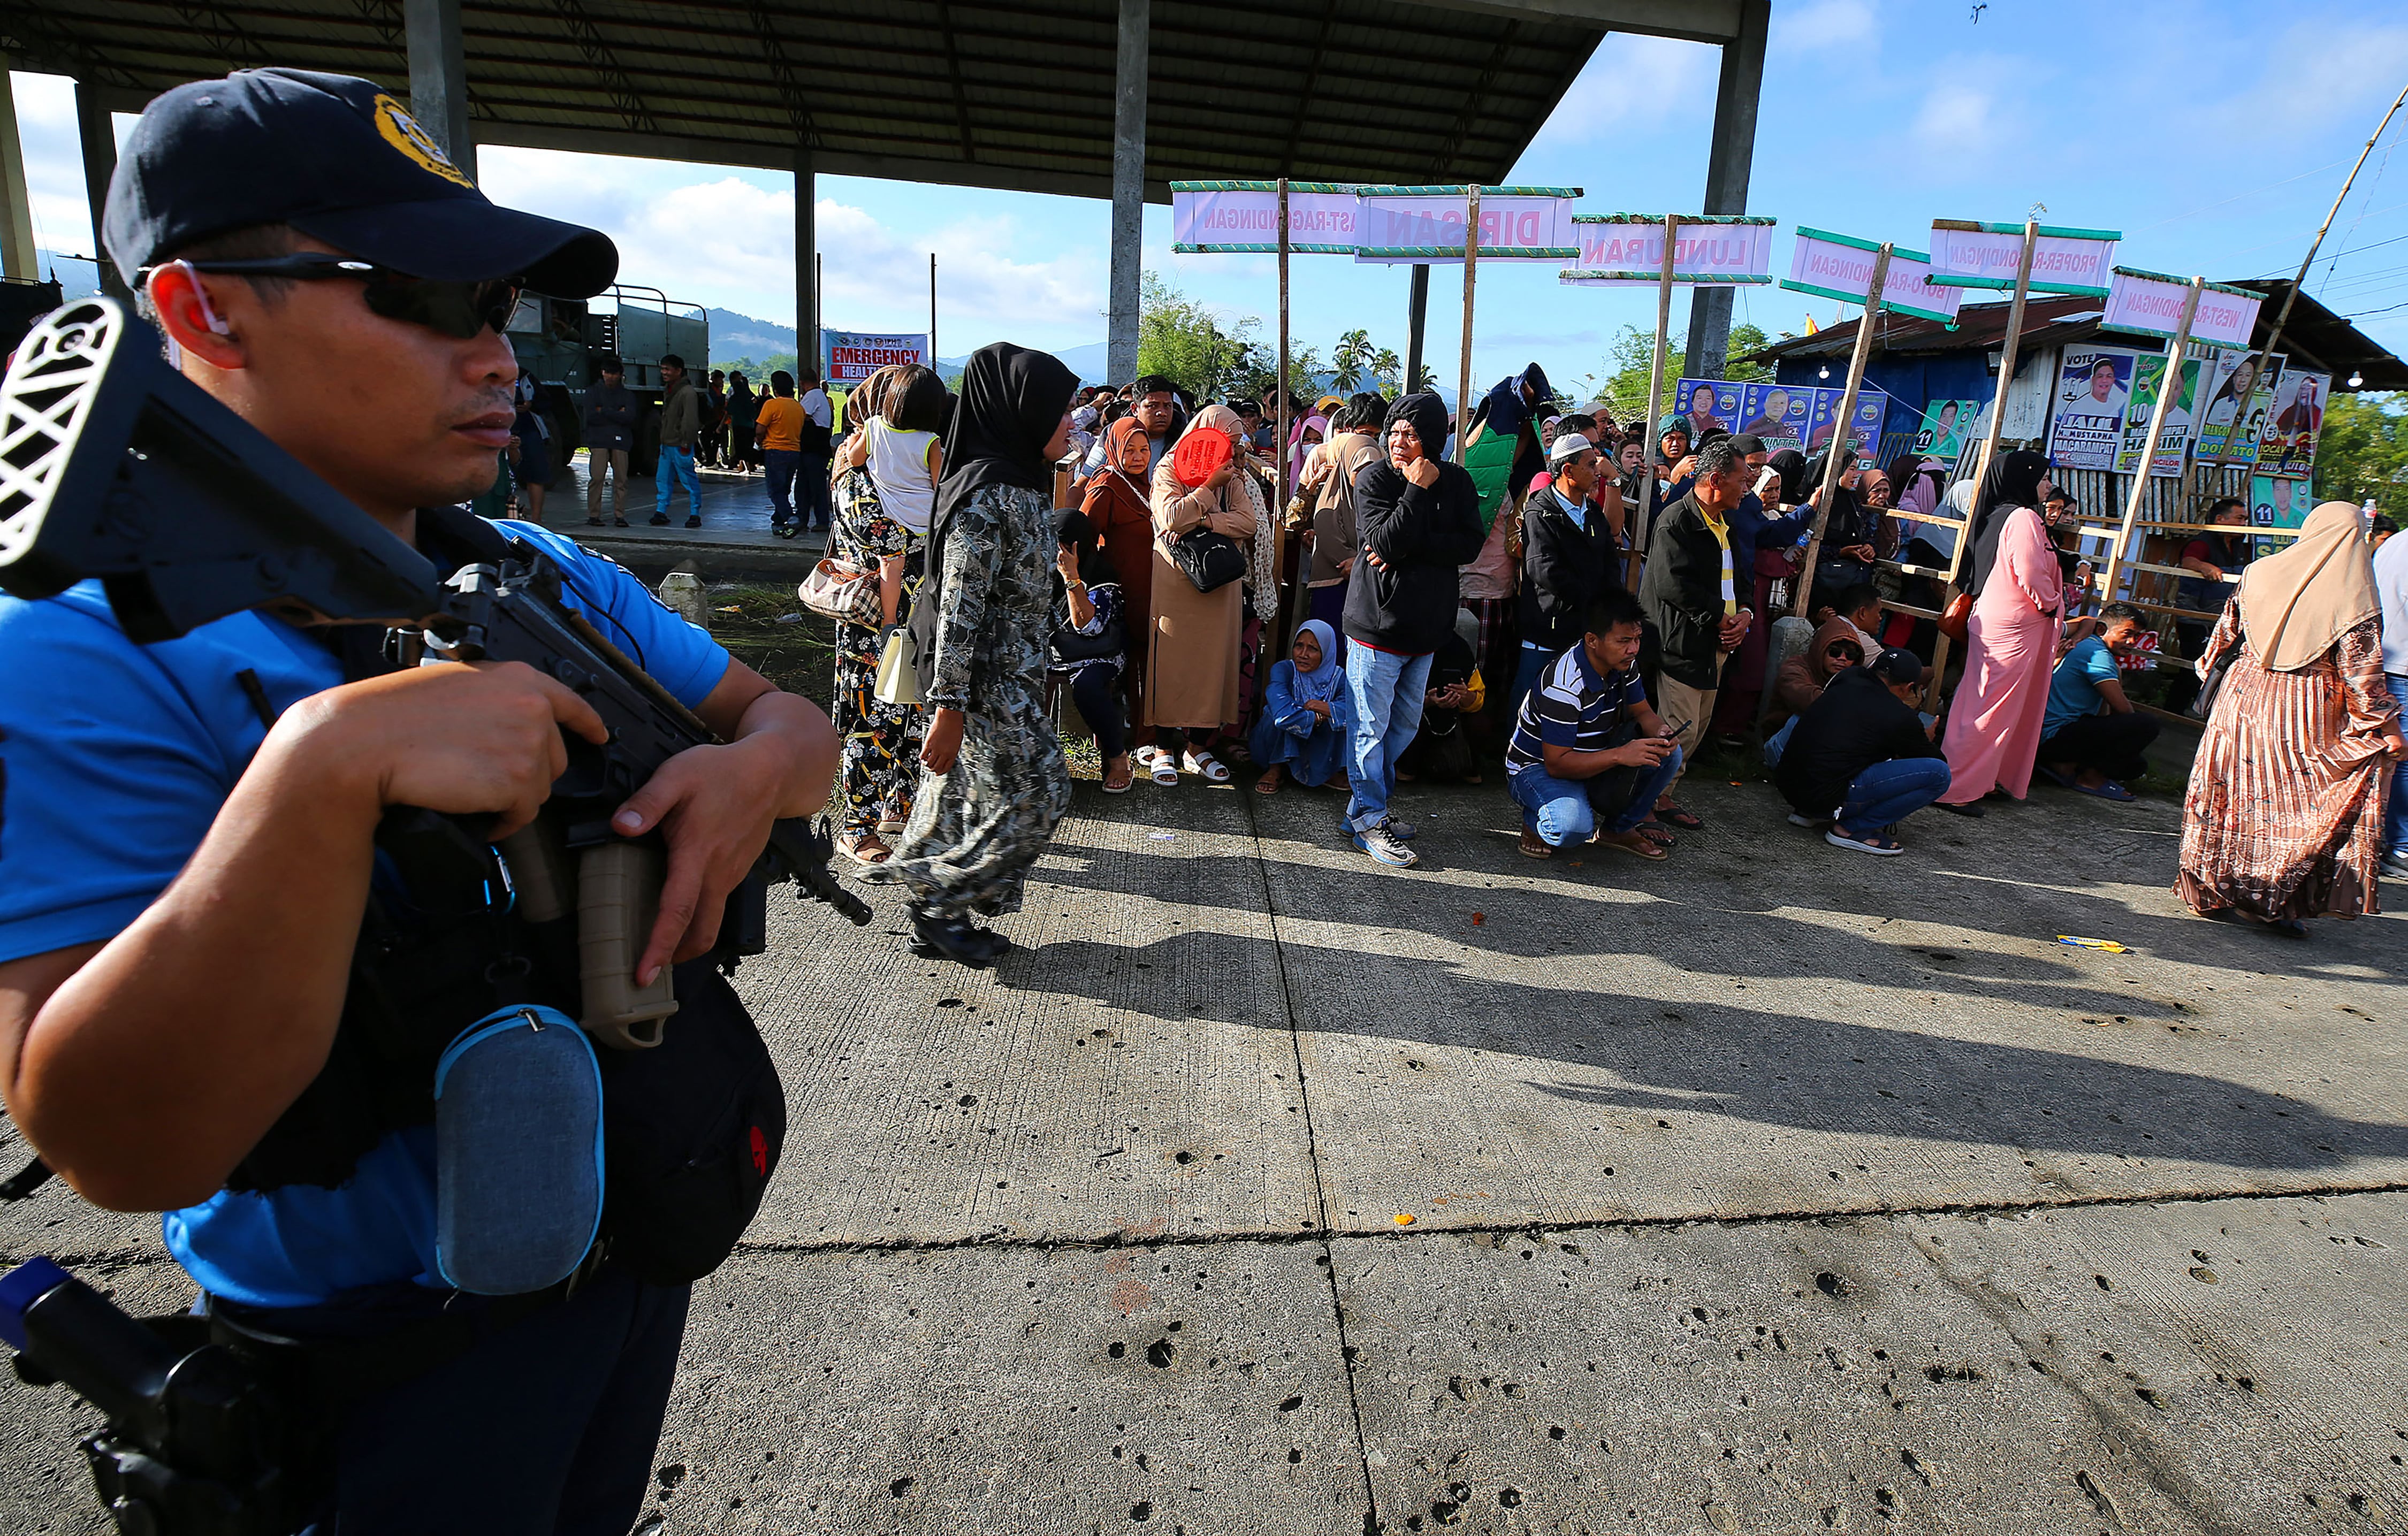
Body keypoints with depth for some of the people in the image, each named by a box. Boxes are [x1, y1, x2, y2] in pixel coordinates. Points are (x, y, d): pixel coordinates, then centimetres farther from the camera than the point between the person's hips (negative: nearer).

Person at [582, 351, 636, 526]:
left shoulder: (627, 396, 14)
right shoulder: (593, 392, 13)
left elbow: (630, 418, -4)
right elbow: (591, 417, -2)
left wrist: (604, 411, -5)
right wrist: (617, 415, -3)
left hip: (620, 441, 1)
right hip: (598, 441, -1)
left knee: (621, 479, -3)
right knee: (596, 477, -7)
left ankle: (619, 516, 2)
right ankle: (593, 515, -3)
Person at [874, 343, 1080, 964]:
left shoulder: (1021, 484, 10)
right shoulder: (985, 495, -21)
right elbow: (959, 605, -23)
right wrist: (949, 707, -23)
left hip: (1015, 672, 9)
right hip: (990, 679, -9)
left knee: (971, 793, 14)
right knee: (1035, 796, -2)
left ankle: (937, 914, 26)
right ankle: (938, 904, 12)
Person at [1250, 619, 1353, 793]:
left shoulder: (1338, 679, -9)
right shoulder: (1284, 670, -18)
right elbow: (1283, 715, -37)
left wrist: (1328, 708, -37)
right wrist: (1319, 718, -26)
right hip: (1277, 749, -2)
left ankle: (1337, 771, -2)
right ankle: (1276, 769, -13)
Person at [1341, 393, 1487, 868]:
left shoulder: (1457, 482, 4)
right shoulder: (1374, 477, -7)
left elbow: (1471, 544, -9)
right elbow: (1385, 542, -19)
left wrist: (1409, 549, -17)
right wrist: (1417, 491, -22)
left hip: (1426, 625, 5)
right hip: (1377, 621, -5)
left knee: (1405, 725, 15)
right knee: (1371, 726, 0)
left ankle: (1369, 807, 29)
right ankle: (1368, 819, 12)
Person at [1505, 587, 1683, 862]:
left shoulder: (1623, 663, -6)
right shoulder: (1564, 687, -31)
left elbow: (1642, 712, 7)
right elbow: (1557, 764, -30)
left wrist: (1661, 733, -18)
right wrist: (1620, 755, -37)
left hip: (1593, 760, 8)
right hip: (1538, 767, -8)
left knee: (1669, 754, -9)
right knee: (1574, 826, -37)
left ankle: (1618, 829, 6)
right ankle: (1535, 821, -1)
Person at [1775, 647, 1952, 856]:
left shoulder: (1846, 679, 10)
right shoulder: (1901, 717, -5)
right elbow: (1938, 761, 13)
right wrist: (1925, 740, 35)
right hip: (1827, 797, -8)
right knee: (1939, 773, -5)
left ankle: (1806, 812, 19)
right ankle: (1851, 829, -3)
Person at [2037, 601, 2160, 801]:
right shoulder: (2097, 653, -12)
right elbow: (2121, 708, -17)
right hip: (2058, 734, -11)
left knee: (2136, 765, 15)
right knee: (2146, 726, -18)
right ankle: (2088, 775, -9)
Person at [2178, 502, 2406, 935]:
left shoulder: (2261, 572, 0)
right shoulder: (2353, 594, -9)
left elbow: (2227, 632, 10)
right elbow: (2361, 671, -10)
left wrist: (2212, 668, 27)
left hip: (2245, 699, 3)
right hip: (2307, 715, -3)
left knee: (2236, 795, 11)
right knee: (2300, 807, 6)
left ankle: (2215, 890, 17)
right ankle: (2279, 904, 6)